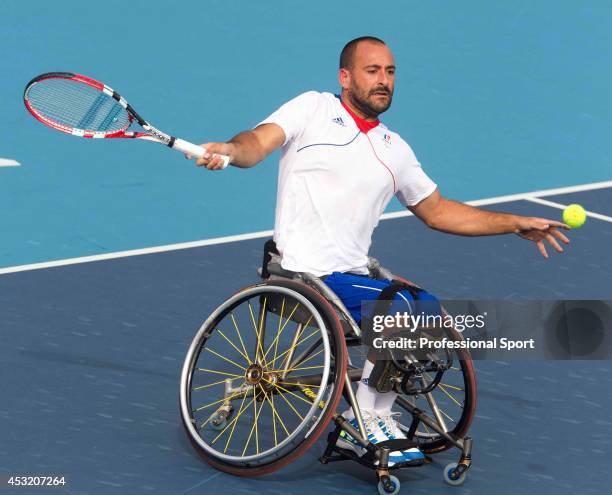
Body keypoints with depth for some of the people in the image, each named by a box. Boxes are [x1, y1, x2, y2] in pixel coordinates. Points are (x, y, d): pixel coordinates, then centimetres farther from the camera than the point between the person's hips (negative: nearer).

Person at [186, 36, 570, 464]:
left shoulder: (395, 150, 18)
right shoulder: (314, 109, 3)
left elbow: (438, 211, 25)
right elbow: (258, 143, -12)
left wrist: (516, 224, 19)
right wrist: (229, 150, -36)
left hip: (355, 276, 7)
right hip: (305, 275, -7)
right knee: (403, 307, -24)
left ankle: (374, 418, 6)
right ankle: (364, 422, -9)